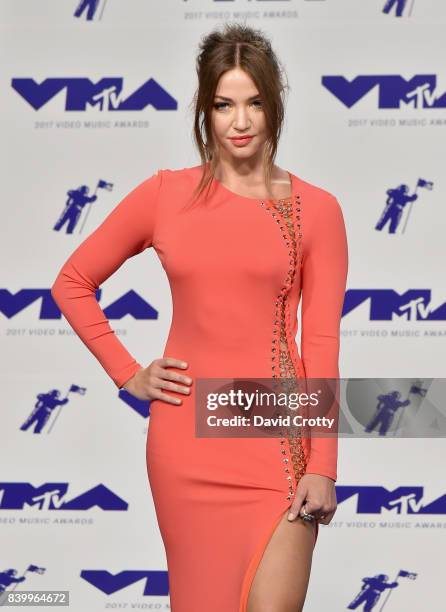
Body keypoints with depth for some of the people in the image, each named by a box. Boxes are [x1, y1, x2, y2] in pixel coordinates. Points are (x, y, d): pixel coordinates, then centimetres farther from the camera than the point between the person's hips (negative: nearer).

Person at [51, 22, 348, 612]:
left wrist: (323, 467, -6)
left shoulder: (315, 208, 1)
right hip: (187, 437, 1)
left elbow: (322, 343, -1)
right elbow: (72, 284, 12)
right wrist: (128, 374, 5)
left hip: (277, 438, -1)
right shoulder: (165, 194, 3)